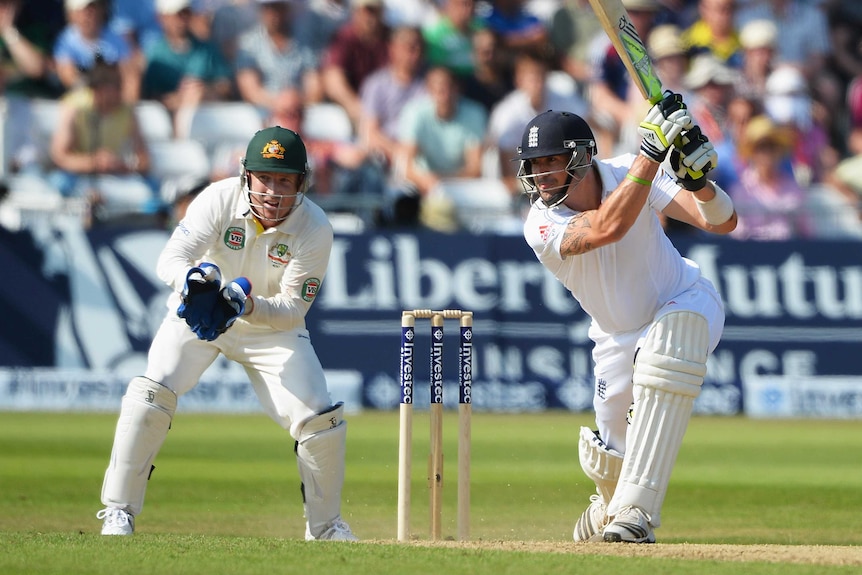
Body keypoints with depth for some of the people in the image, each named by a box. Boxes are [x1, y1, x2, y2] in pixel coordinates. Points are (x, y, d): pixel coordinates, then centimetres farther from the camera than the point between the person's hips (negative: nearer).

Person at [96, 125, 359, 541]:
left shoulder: (315, 229, -23)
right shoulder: (219, 199, -24)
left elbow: (294, 310, -22)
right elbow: (170, 259, -32)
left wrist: (250, 307, -43)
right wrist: (192, 277, -55)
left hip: (272, 325, 1)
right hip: (196, 316, -1)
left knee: (320, 420, -12)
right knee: (150, 394, -23)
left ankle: (325, 525, 12)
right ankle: (118, 512, -10)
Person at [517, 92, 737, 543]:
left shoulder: (625, 173, -22)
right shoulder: (541, 226, -25)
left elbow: (723, 223, -27)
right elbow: (608, 227, -46)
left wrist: (697, 180, -48)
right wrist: (652, 150, -50)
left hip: (685, 305, -2)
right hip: (619, 335, 2)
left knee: (663, 355, -37)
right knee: (611, 460, 4)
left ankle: (635, 512, -36)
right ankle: (609, 504, 46)